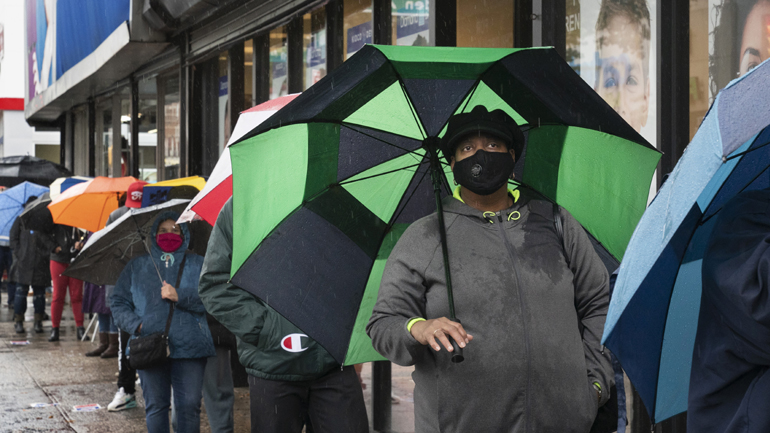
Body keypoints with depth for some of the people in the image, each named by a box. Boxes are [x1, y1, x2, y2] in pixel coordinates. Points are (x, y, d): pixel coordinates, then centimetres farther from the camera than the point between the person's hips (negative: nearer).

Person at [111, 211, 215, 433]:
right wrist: (135, 324, -4)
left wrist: (180, 296, -12)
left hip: (189, 346, -1)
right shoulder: (137, 267, 17)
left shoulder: (197, 264, 12)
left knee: (189, 405, -6)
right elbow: (118, 302, 13)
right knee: (156, 406, 2)